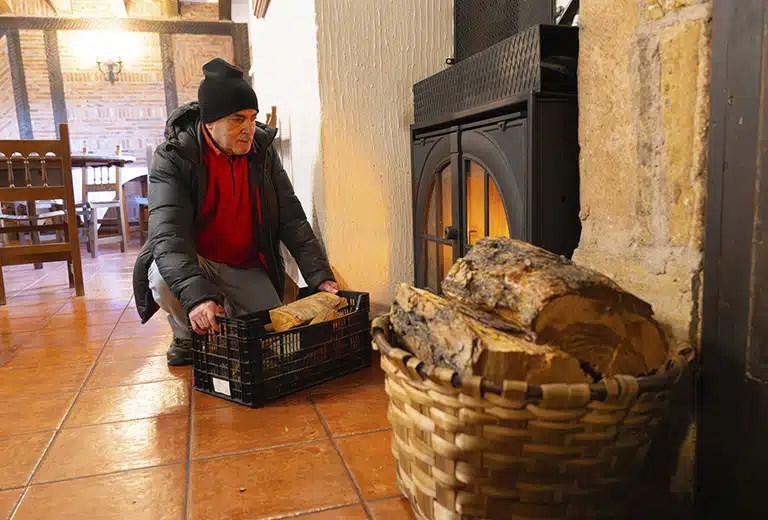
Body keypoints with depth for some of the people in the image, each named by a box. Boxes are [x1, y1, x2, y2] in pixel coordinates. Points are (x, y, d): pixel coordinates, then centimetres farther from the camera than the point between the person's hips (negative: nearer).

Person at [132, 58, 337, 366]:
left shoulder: (262, 149, -5)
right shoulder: (173, 158, -18)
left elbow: (291, 219, -5)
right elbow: (168, 236, -30)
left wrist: (319, 275, -17)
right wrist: (196, 295, -47)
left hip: (247, 269, 3)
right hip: (194, 263, -3)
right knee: (164, 279, -35)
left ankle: (231, 310, 25)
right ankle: (186, 336, 0)